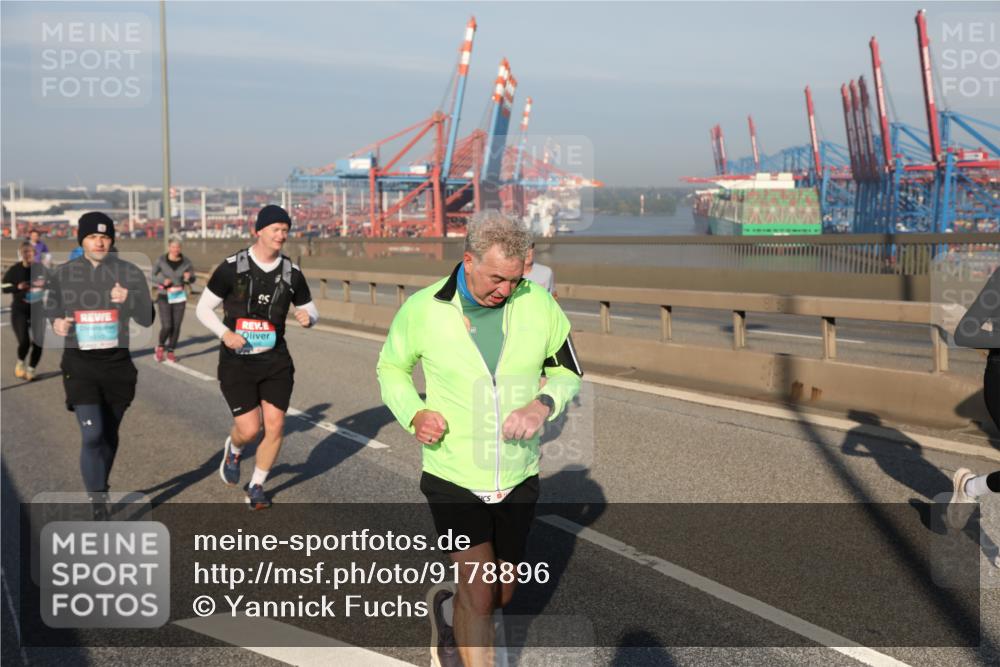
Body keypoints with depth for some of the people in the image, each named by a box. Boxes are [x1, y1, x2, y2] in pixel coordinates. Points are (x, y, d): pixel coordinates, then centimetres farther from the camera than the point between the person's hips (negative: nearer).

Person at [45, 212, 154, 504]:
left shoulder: (129, 273, -3)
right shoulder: (63, 274, 0)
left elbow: (147, 319, -5)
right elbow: (51, 310, 15)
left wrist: (129, 299, -26)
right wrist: (56, 323, -8)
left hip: (117, 363, 1)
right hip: (79, 364, -1)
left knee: (109, 435, 15)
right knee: (92, 436, -14)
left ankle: (99, 488, 39)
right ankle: (99, 503, -9)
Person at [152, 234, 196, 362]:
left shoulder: (186, 262, -6)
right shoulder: (161, 260, -9)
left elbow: (192, 279, 4)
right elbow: (153, 276, 1)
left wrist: (188, 278, -20)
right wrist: (162, 281, -19)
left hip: (180, 297, 2)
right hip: (164, 297, -2)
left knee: (176, 327, 2)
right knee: (166, 326, -10)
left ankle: (171, 352, 20)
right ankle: (160, 347, 18)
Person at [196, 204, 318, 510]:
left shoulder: (291, 273, 1)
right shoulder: (232, 267, -7)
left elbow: (311, 312, 12)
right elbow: (203, 308, 0)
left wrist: (308, 318, -13)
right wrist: (225, 334, -18)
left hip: (275, 360, 3)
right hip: (237, 362, -3)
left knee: (274, 425, -4)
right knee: (249, 429, -8)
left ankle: (257, 487, 18)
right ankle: (233, 450, 31)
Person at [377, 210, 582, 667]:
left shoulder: (538, 304, -8)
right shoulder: (422, 309, -12)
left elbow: (569, 371, 4)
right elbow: (391, 367, 6)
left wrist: (545, 403, -18)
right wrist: (414, 414, -13)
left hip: (518, 479, 3)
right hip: (452, 478, -3)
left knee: (500, 596, 19)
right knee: (479, 595, -13)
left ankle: (446, 613, 53)